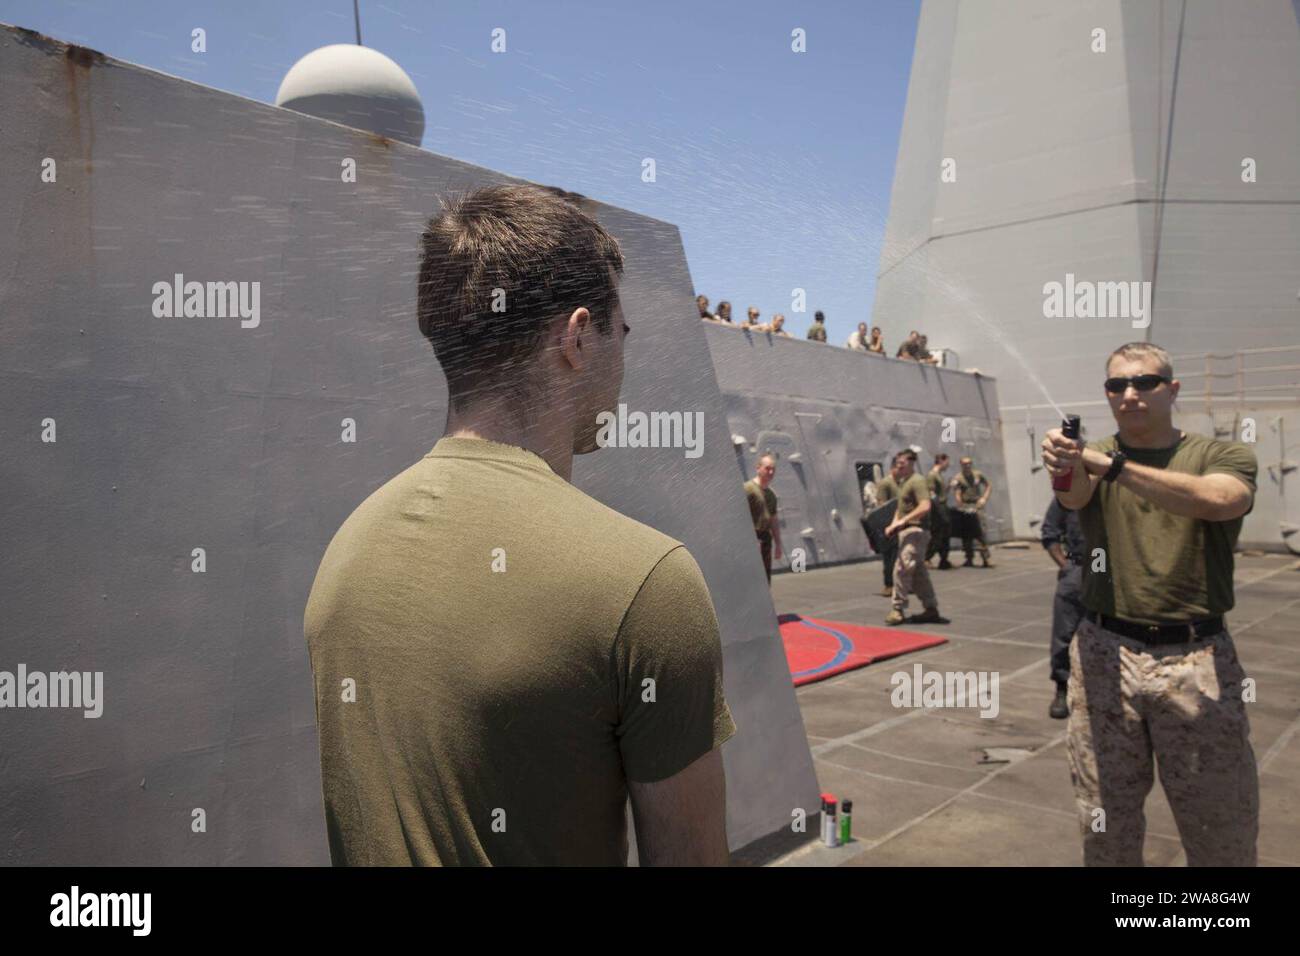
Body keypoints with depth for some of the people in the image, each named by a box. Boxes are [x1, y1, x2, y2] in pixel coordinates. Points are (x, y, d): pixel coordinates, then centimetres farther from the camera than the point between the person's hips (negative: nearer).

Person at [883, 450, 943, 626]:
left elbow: (925, 507, -23)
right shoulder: (903, 482, 18)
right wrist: (894, 524, 10)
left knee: (902, 569, -13)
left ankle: (899, 610, -8)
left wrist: (903, 520, -23)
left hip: (916, 530, -10)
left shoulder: (917, 481, -11)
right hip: (906, 531, 10)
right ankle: (931, 609, 18)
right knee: (918, 572, 12)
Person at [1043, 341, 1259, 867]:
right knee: (1104, 824, 11)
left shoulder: (1224, 456, 1)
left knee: (1222, 832, 9)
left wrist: (1113, 465, -34)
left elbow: (1219, 500, -23)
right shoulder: (1094, 457, 5)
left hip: (1198, 659, -1)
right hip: (1104, 653, 1)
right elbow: (1076, 496, -19)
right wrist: (1066, 468, -44)